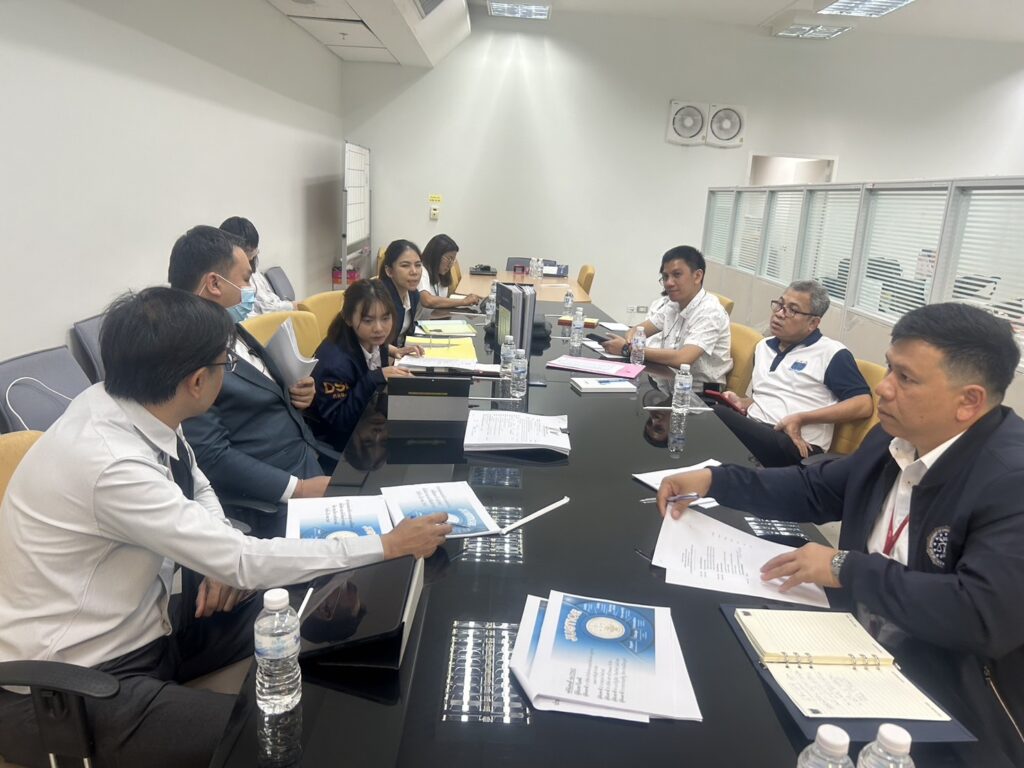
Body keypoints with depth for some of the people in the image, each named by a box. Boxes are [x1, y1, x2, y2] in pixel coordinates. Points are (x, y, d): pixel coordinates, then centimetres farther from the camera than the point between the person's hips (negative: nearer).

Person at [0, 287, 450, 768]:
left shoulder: (124, 404, -8)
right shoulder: (110, 464, -32)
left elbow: (196, 488, 11)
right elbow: (245, 562, -26)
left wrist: (223, 557, -9)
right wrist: (387, 546, -20)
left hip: (137, 626, 8)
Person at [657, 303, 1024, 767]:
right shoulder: (894, 438, 0)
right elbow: (816, 489, 12)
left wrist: (846, 568, -24)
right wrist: (714, 480, 2)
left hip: (952, 707, -7)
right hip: (858, 651, 7)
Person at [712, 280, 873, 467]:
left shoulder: (831, 353, 1)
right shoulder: (763, 346, 23)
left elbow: (863, 405, -6)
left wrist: (801, 419, -12)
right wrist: (743, 402, 7)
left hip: (795, 445, -6)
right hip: (753, 430, 6)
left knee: (717, 417, -36)